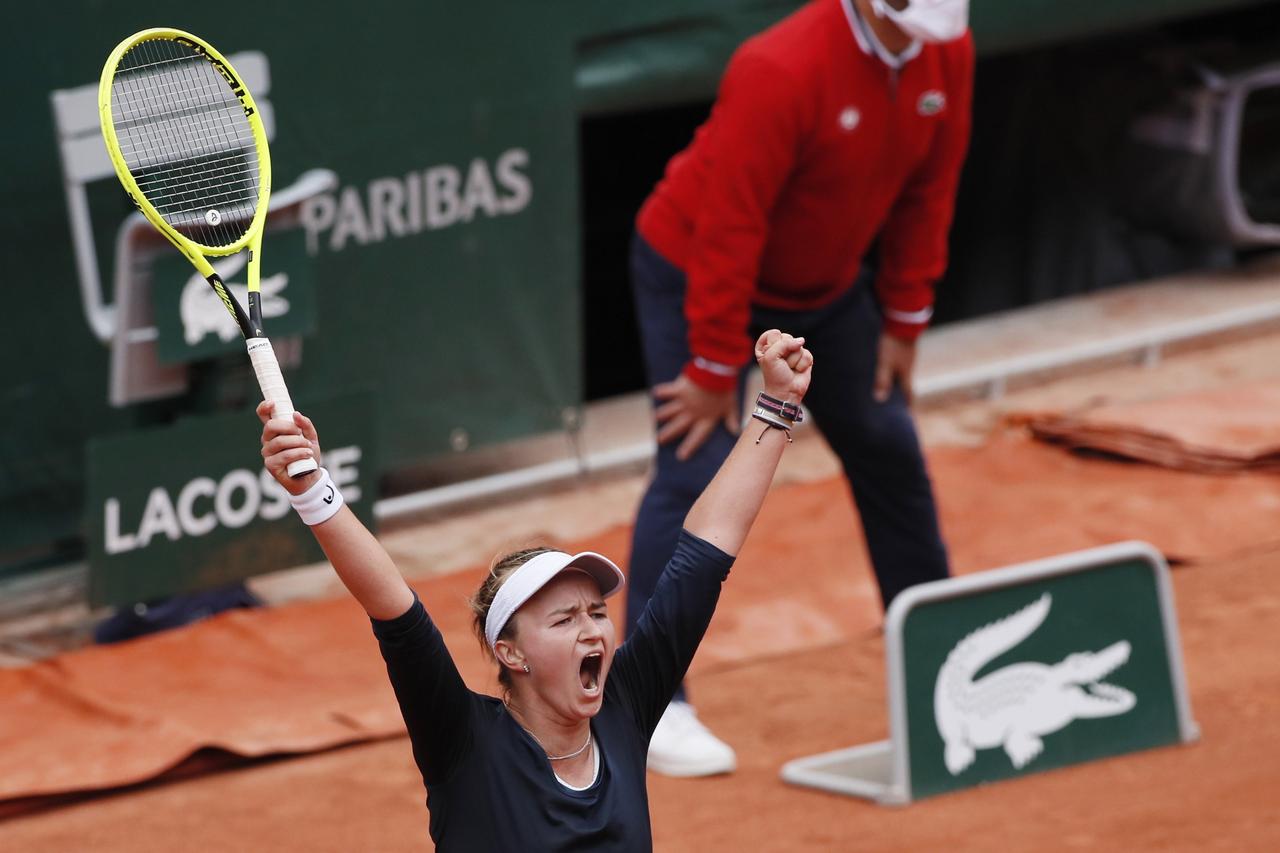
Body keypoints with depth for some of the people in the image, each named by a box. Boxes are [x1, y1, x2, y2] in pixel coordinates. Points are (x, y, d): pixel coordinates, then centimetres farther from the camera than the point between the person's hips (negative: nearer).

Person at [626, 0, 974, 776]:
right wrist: (715, 370, -25)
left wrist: (904, 321, 1)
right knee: (699, 472, -15)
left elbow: (928, 189, -1)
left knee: (887, 449, 12)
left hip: (827, 285, 7)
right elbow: (728, 228, -30)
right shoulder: (782, 72, -34)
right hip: (695, 272, -7)